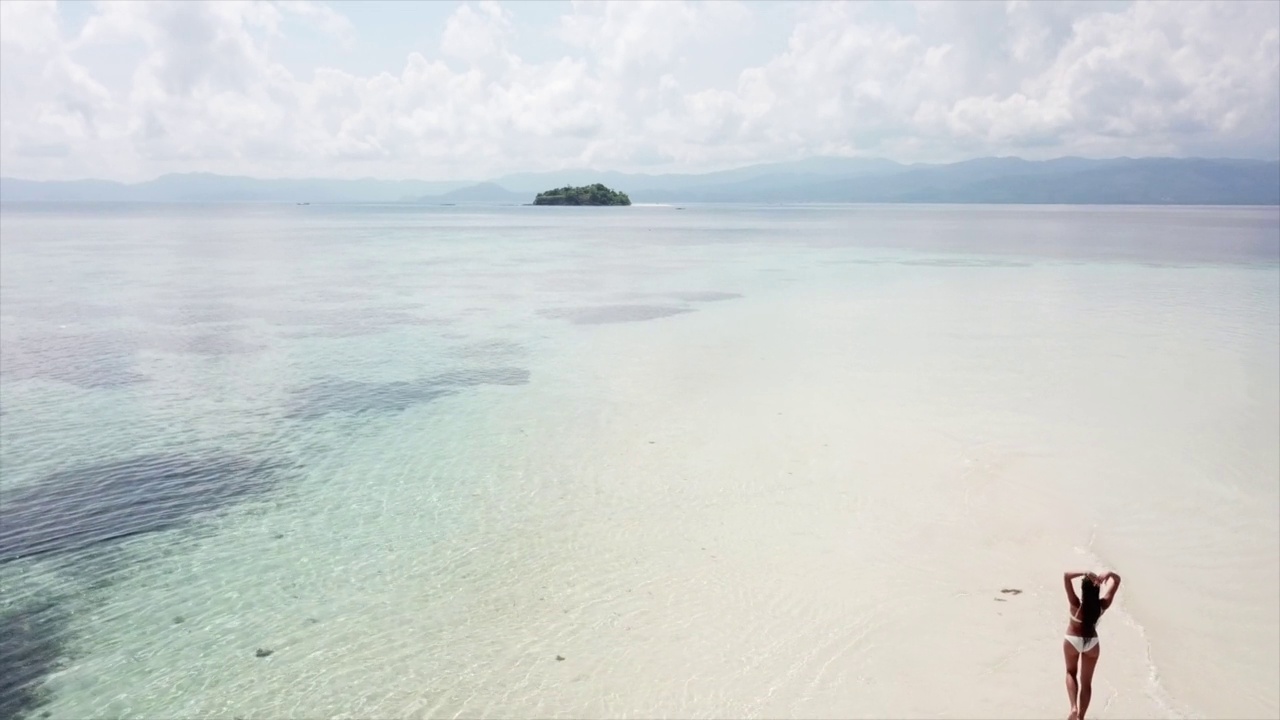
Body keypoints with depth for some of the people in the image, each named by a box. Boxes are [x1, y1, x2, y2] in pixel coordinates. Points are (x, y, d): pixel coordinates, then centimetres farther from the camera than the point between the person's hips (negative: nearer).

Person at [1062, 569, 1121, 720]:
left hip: (1073, 640, -2)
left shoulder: (1077, 605, -28)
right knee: (1086, 682, 15)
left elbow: (1066, 576, -35)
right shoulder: (1102, 605, -19)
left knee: (1071, 672, 23)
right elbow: (1117, 580, -12)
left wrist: (1085, 574, -43)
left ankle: (1074, 708, 3)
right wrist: (1109, 574, -34)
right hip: (1091, 642, 2)